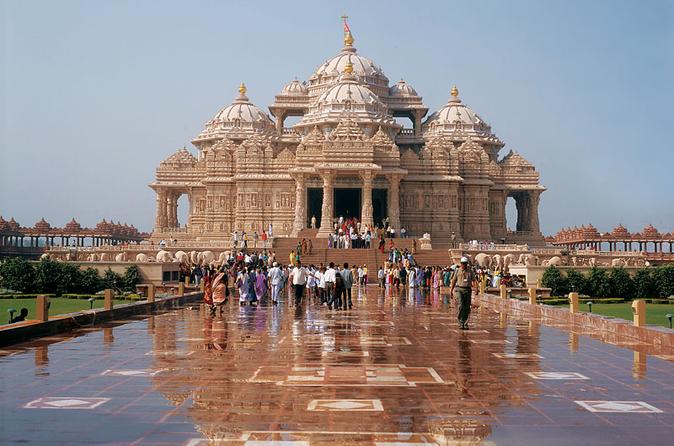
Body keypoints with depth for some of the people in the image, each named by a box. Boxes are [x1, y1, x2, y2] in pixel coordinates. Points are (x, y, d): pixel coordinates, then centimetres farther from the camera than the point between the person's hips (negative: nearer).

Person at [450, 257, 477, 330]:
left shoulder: (470, 271, 10)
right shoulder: (457, 271, 7)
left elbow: (474, 280, 5)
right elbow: (453, 281, 13)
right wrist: (451, 290, 14)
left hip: (467, 290, 2)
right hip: (459, 289, -2)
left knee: (467, 308, 2)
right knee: (461, 306, -16)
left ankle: (465, 323, 12)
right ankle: (461, 323, -14)